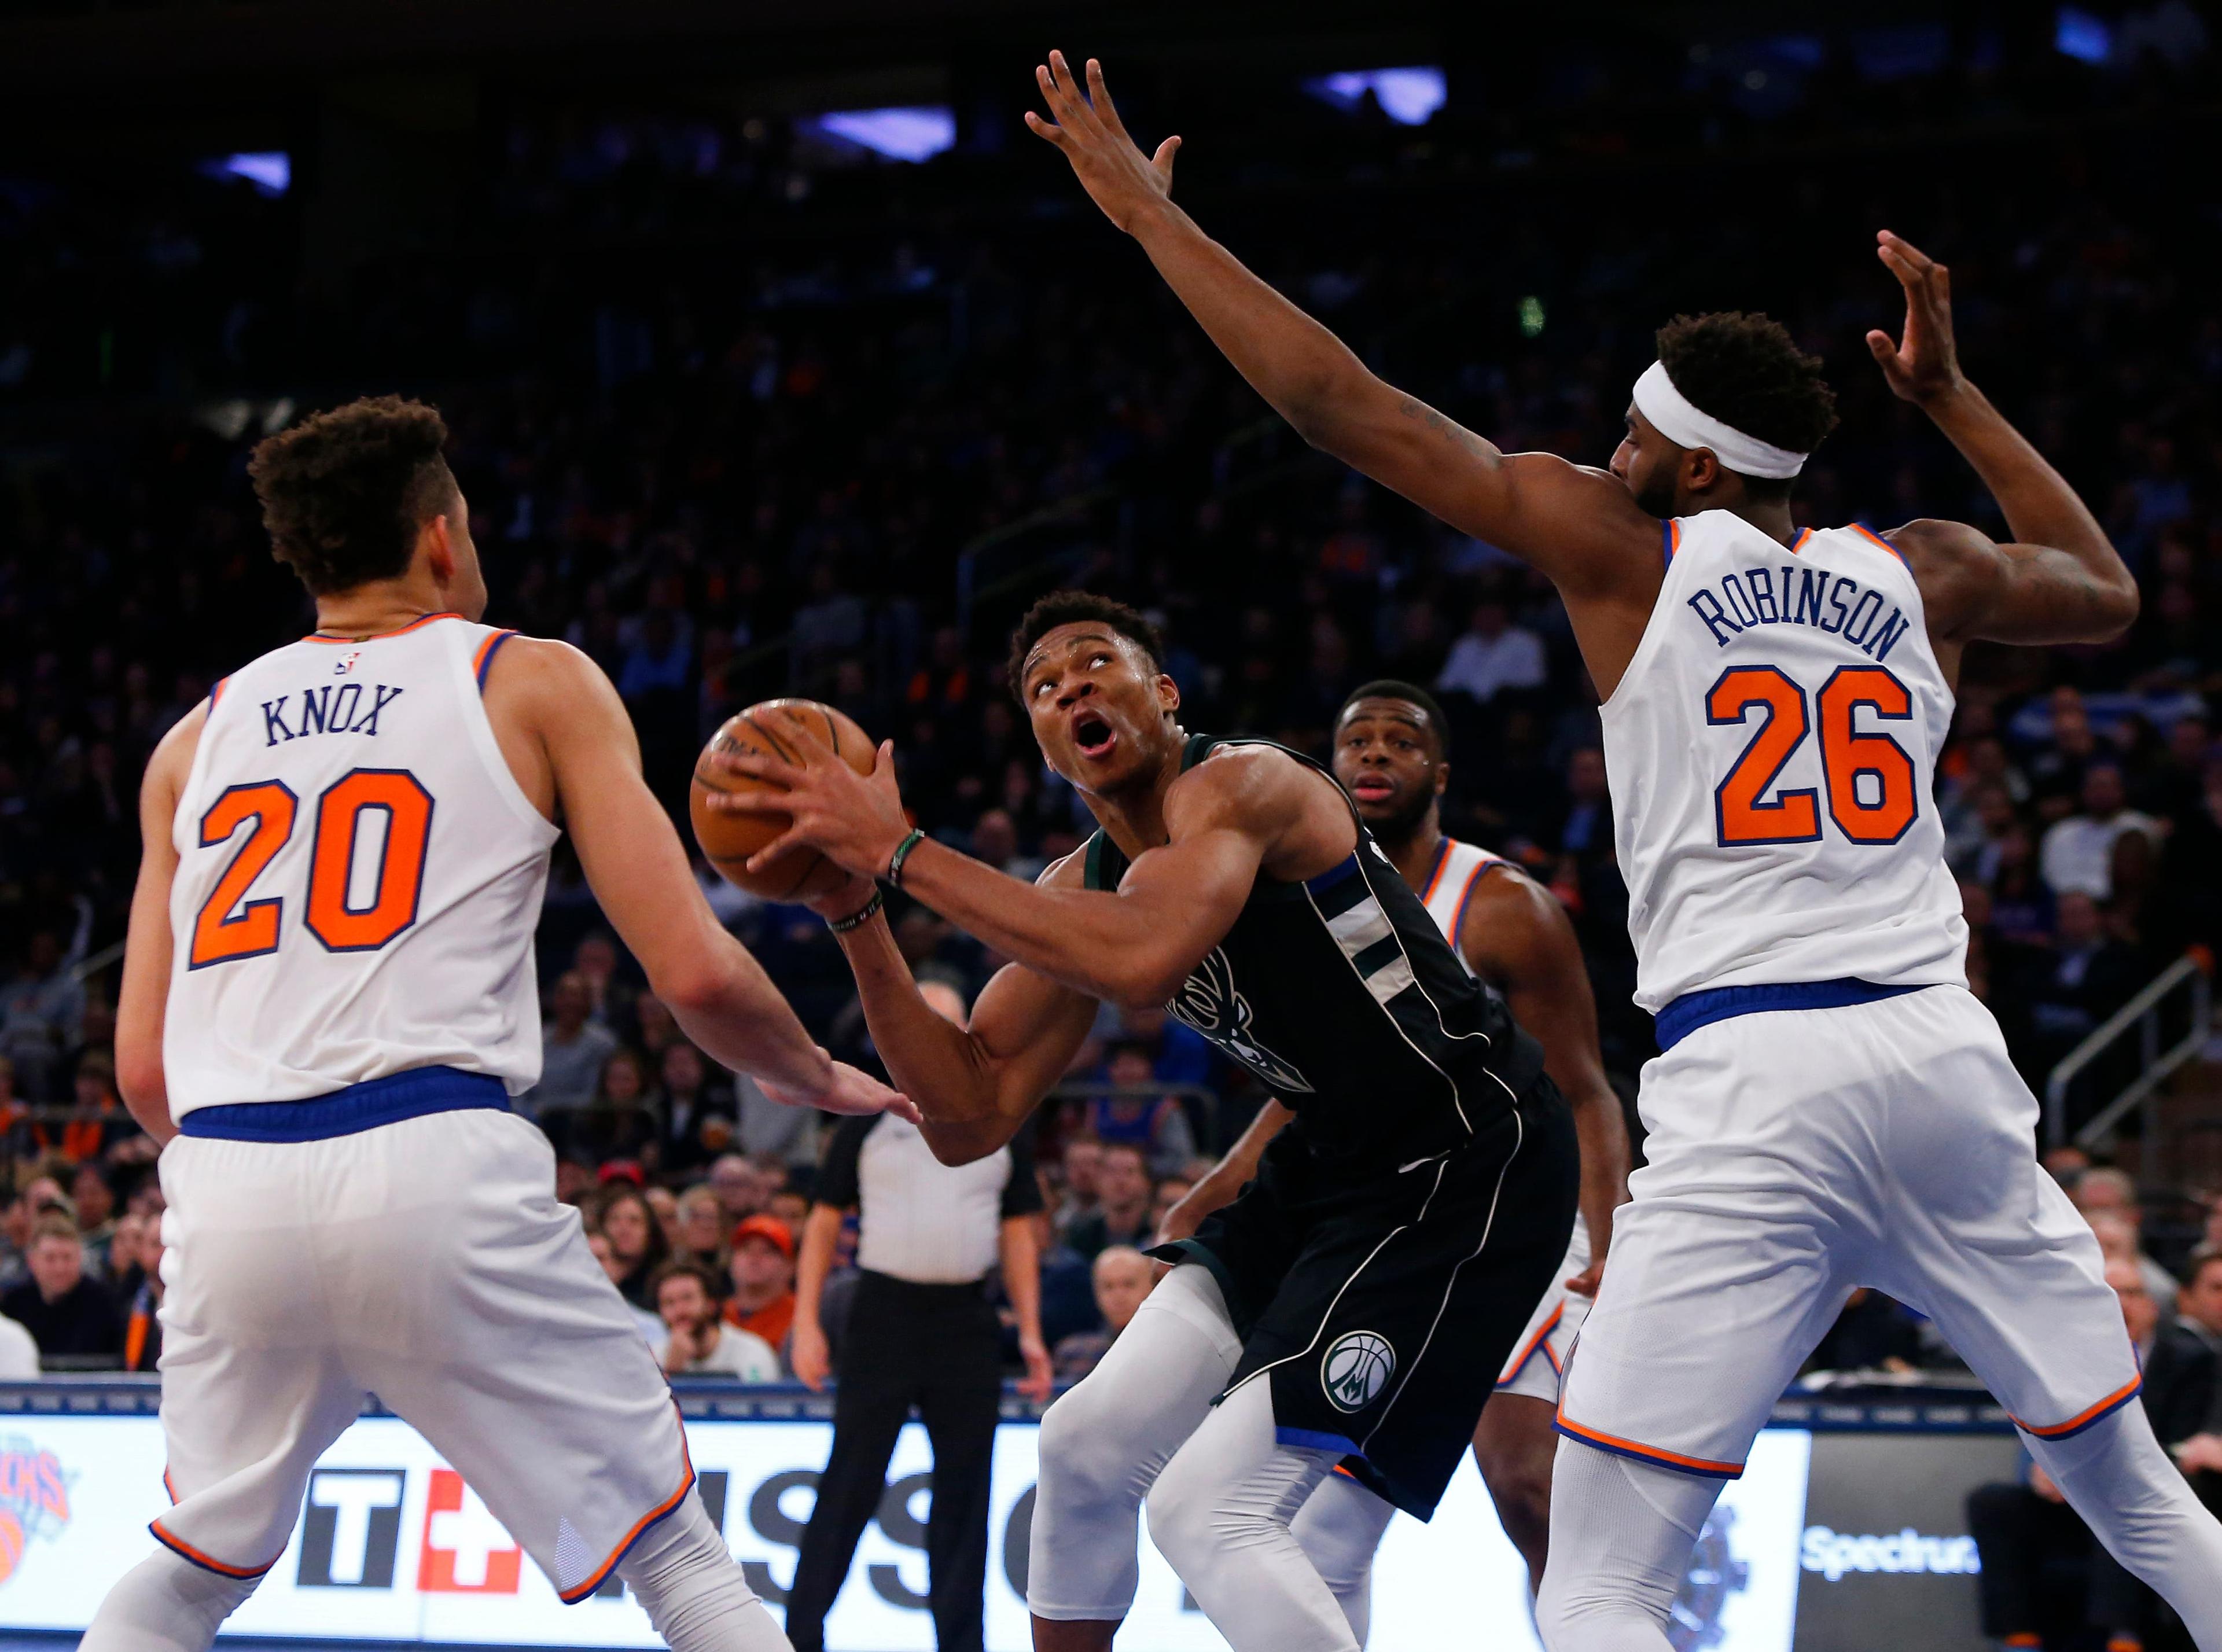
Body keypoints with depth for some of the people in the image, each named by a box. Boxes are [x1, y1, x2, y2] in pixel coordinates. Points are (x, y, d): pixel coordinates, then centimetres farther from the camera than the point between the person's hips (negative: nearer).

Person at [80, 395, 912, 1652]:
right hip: (439, 1170, -4)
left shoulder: (198, 736, 22)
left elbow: (142, 1067, 17)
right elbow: (693, 973, 3)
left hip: (226, 1181, 4)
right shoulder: (535, 683, 12)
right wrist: (817, 1079, 22)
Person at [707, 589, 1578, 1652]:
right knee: (1088, 1447, 14)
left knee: (1206, 1506, -18)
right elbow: (970, 1118, 4)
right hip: (1331, 1168, 10)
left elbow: (1144, 959, -39)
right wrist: (857, 918, -8)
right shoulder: (1079, 892, 8)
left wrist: (900, 854, -33)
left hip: (1467, 1167, -9)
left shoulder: (1241, 784, -19)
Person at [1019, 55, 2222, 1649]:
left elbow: (1343, 403, 5)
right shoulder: (1918, 572, 14)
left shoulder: (1621, 543, 4)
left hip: (1749, 1088, -4)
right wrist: (1951, 394, 41)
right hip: (1945, 1054, 4)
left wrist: (1148, 210, 14)